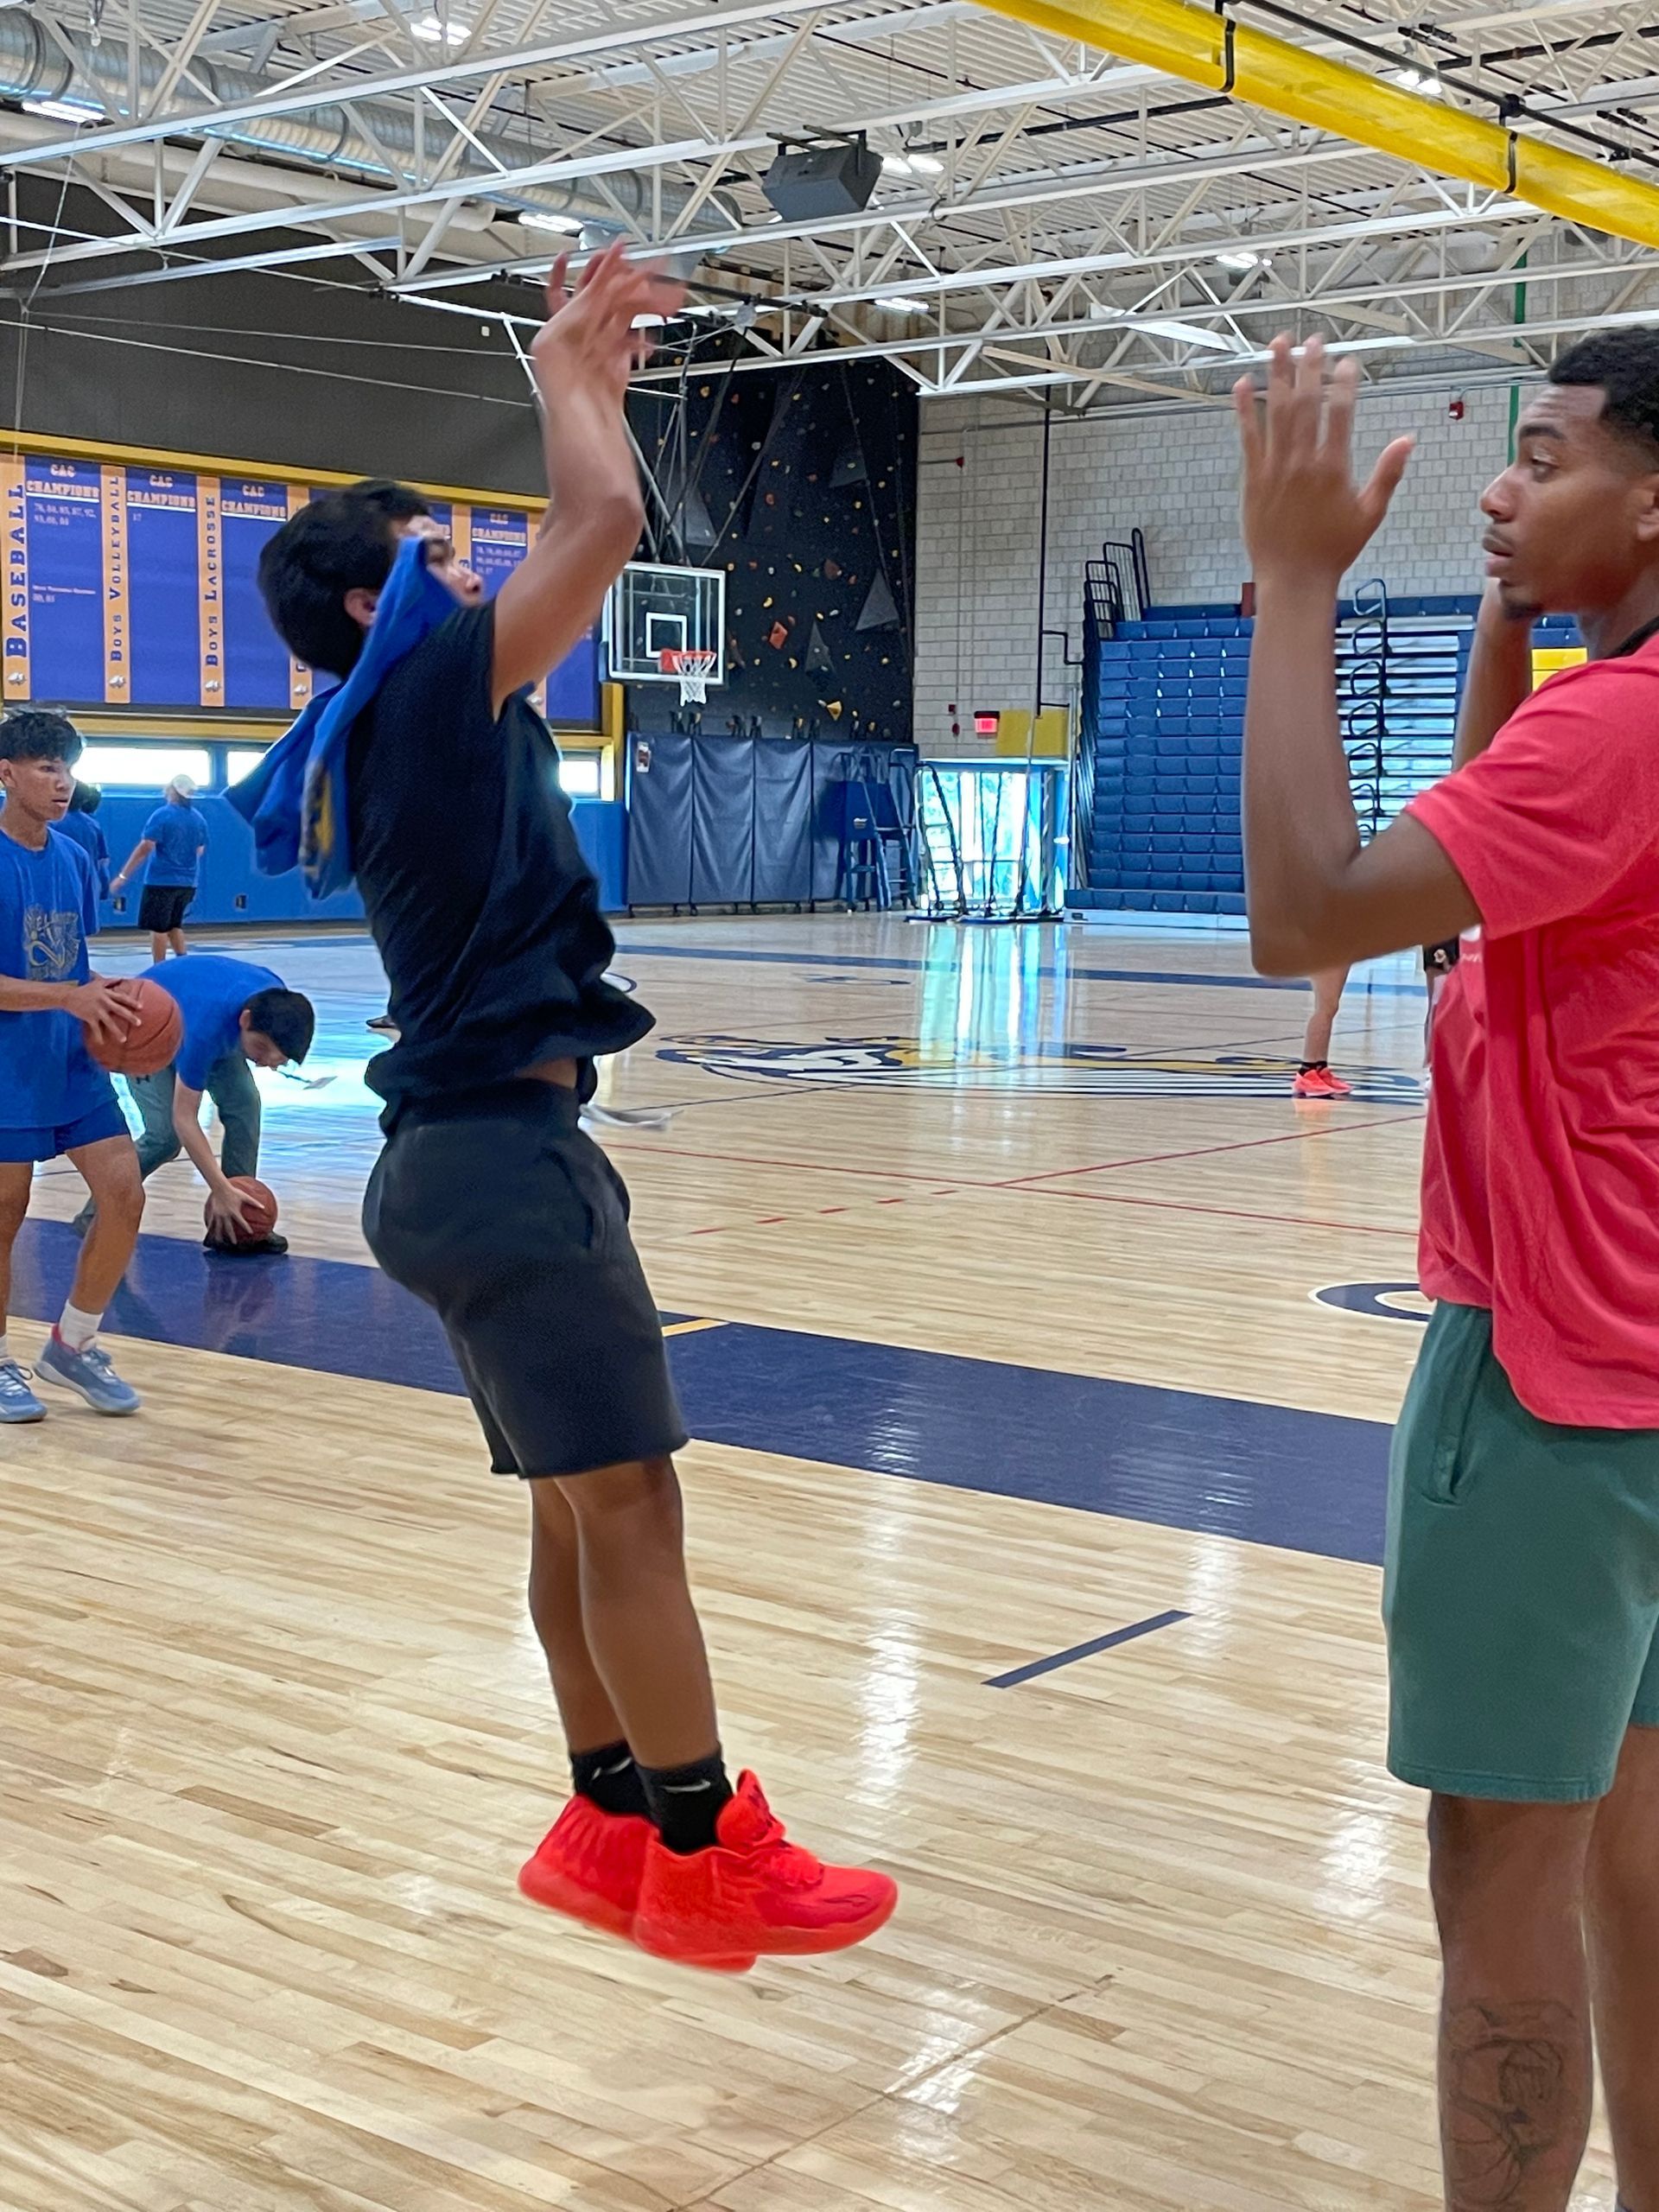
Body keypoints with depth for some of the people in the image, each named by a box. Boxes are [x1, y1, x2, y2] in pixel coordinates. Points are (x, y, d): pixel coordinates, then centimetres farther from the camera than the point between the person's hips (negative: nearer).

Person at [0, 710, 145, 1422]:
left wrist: (108, 999, -3)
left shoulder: (74, 859, 7)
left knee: (124, 1194, -2)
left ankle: (72, 1343, 16)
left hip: (74, 1063, 6)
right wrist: (71, 996, -26)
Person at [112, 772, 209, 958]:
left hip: (162, 880, -6)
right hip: (188, 882, 6)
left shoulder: (162, 815, -12)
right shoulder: (198, 819, 6)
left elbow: (145, 848, -16)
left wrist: (123, 876, -13)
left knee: (158, 927, 2)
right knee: (175, 925, 18)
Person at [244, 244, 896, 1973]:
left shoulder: (412, 721, 16)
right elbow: (603, 525, -17)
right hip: (498, 1157, -10)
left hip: (488, 1151, 10)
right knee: (627, 1496, -7)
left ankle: (612, 1827, 20)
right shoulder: (420, 690, -10)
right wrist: (566, 374, 0)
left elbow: (577, 551, 29)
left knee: (583, 1503, 13)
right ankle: (706, 1861, 0)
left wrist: (597, 378, 26)